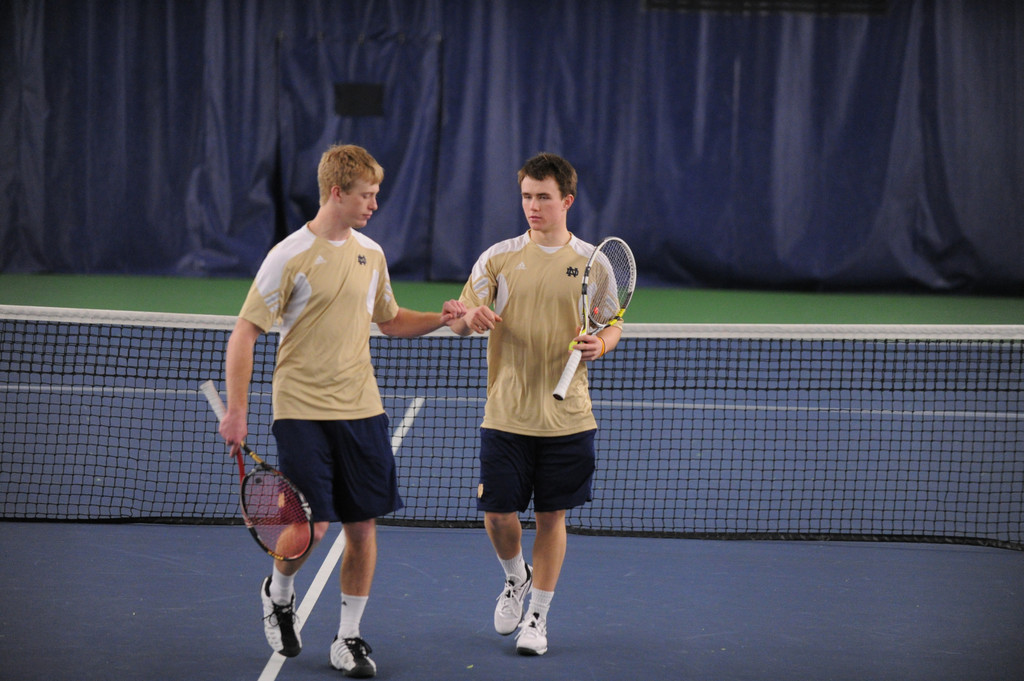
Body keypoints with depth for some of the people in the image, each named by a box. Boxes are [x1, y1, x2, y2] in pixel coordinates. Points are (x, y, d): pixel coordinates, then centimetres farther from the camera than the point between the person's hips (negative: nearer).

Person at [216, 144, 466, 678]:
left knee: (363, 525, 3)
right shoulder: (290, 257, -10)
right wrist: (236, 411, -13)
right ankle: (279, 593, 22)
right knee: (309, 528, -10)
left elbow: (389, 320, 24)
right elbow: (244, 334, -8)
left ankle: (349, 637, 16)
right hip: (302, 410, -5)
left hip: (361, 411, 5)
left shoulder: (370, 254, 9)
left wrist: (440, 318, 6)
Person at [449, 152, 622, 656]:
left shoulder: (592, 262, 2)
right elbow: (459, 323, 4)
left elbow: (611, 326, 8)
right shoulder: (498, 257, 2)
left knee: (551, 516, 4)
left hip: (566, 417, 0)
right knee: (498, 514, 0)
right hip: (505, 415, 0)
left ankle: (538, 616, 18)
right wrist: (471, 318, -20)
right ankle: (516, 577, 32)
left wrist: (599, 345, -15)